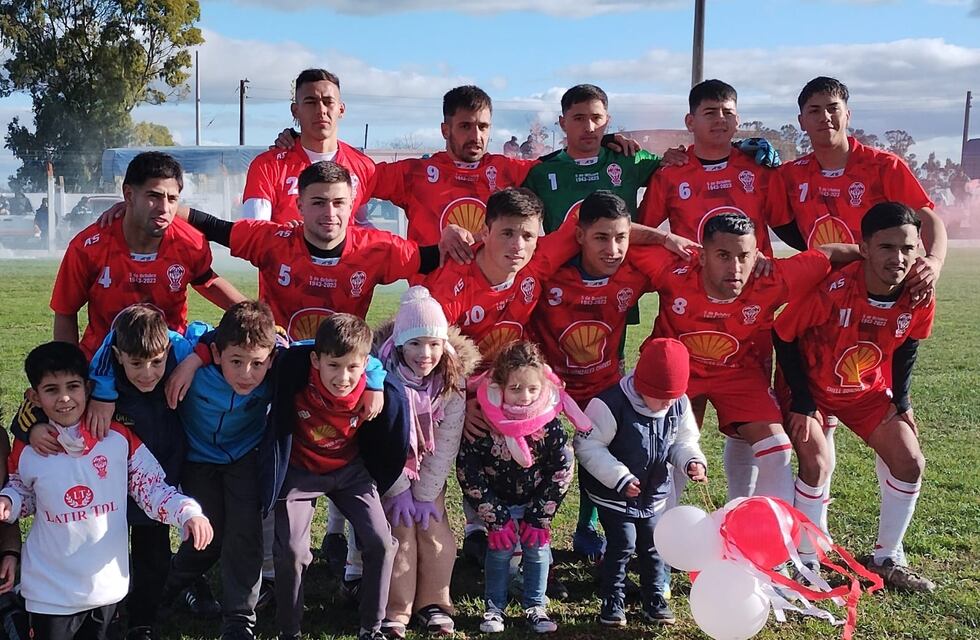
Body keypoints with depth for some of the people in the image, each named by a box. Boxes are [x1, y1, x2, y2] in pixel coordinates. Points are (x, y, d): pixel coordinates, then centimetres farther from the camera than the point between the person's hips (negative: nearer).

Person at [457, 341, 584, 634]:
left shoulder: (549, 422, -20)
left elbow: (562, 471, -11)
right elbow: (467, 471, -19)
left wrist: (538, 517, -12)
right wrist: (496, 518, -18)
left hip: (535, 501, 2)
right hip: (497, 501, -1)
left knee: (537, 548, -1)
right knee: (500, 549, -6)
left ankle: (535, 607, 16)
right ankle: (494, 608, 11)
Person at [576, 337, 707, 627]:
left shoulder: (679, 406, -8)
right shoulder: (609, 405, -27)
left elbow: (683, 441, 7)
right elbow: (587, 446, -23)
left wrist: (692, 461, -16)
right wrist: (620, 478, -27)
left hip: (654, 493, 5)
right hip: (613, 494, -5)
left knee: (652, 546, 13)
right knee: (622, 545, -4)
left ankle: (654, 600, 29)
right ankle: (612, 603, 13)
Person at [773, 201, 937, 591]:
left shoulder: (919, 300, -20)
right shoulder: (831, 289, -34)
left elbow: (906, 348, 2)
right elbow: (784, 336, -21)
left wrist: (900, 401, 2)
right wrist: (801, 403, -19)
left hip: (868, 391, 5)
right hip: (813, 388, -5)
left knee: (910, 462, 0)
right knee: (818, 464, -19)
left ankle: (887, 559, 17)